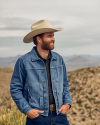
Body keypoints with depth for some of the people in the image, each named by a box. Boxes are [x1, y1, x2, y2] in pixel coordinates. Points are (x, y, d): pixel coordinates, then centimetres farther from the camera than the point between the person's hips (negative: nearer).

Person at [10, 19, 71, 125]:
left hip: (59, 116, 4)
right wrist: (27, 110, -12)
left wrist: (67, 103, 3)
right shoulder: (24, 62, -6)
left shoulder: (59, 59, 8)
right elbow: (15, 89, -2)